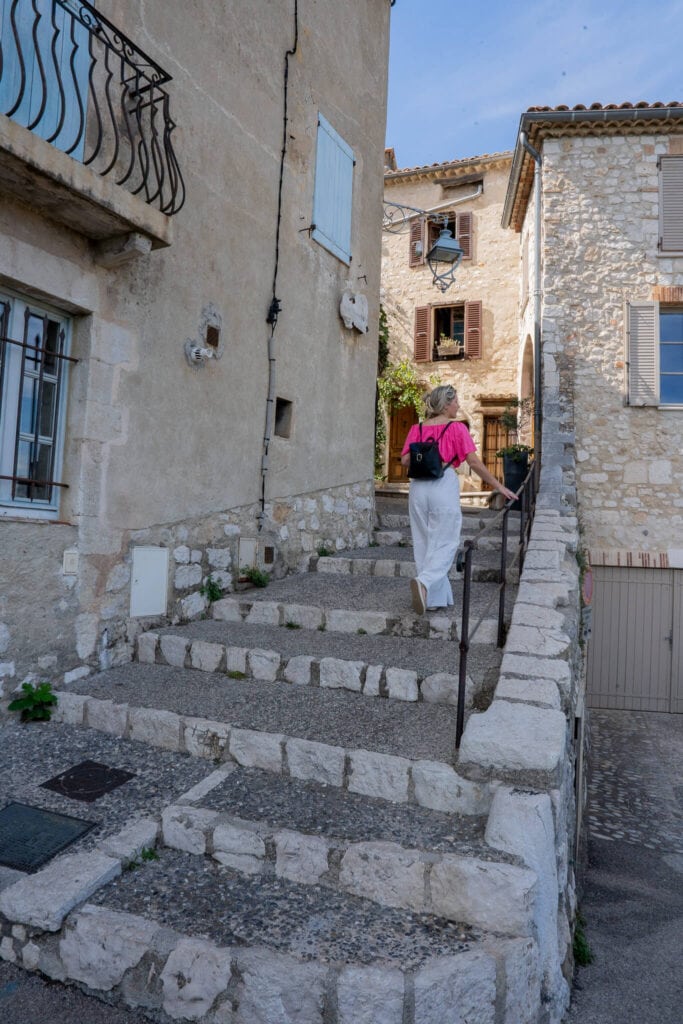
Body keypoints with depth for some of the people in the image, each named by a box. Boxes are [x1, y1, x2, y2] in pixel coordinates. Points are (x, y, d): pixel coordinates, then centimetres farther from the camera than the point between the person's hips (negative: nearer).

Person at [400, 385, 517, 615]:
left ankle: (434, 598, 17)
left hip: (419, 487, 5)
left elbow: (405, 461, 4)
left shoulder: (417, 429, 8)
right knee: (444, 543, 2)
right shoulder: (457, 428, -3)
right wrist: (499, 486, -3)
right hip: (444, 486, -5)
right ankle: (424, 582, -23)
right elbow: (474, 462, -8)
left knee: (423, 542, 12)